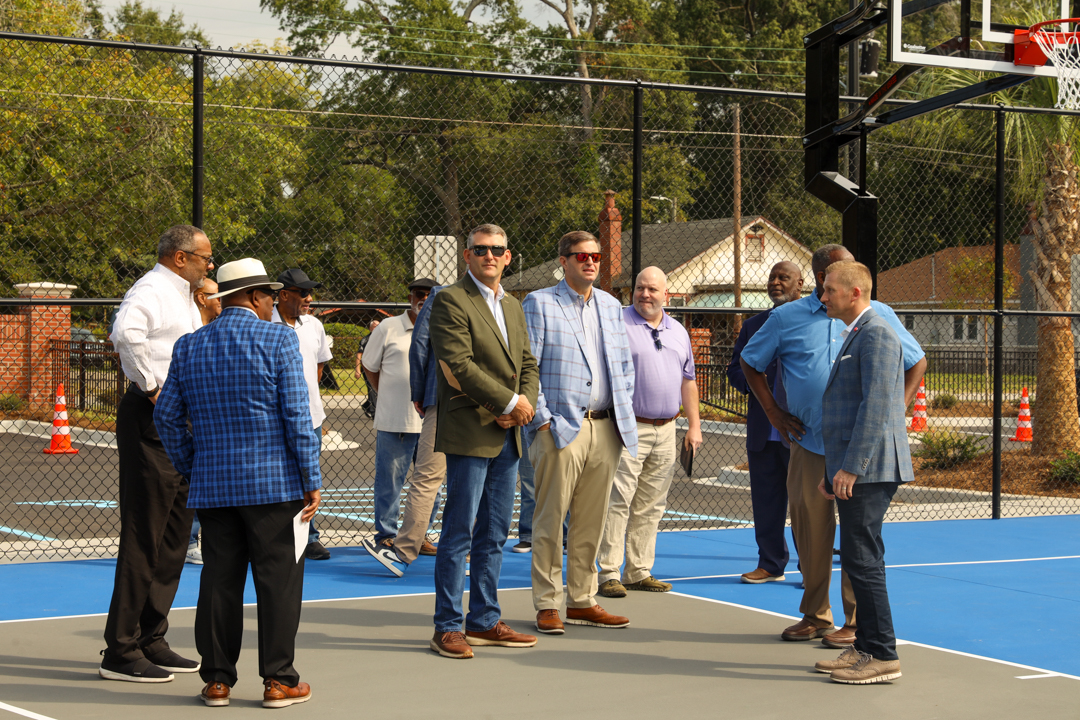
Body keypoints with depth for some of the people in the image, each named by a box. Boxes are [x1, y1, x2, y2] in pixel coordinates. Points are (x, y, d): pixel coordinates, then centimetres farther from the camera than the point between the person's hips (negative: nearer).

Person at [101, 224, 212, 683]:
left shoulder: (185, 298, 22)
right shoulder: (151, 291, -11)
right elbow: (126, 332, -32)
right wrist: (152, 387, -23)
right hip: (151, 421, -10)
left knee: (174, 536, 13)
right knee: (143, 537, -9)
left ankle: (151, 641, 21)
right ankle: (120, 652, -5)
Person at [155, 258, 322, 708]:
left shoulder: (189, 347, 9)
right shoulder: (278, 340, -6)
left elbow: (167, 415, 10)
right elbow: (297, 415, -9)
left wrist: (190, 468, 20)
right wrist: (311, 480, -5)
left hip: (212, 486, 4)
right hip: (274, 483, -4)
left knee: (219, 580, 9)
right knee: (278, 579, 2)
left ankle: (217, 679, 12)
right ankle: (278, 680, 5)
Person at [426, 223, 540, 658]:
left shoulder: (513, 306, 19)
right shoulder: (451, 301, -7)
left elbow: (528, 364, 19)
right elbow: (459, 365, -16)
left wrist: (527, 402, -2)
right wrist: (510, 402, -14)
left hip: (507, 435, 8)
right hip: (469, 433, -8)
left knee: (494, 535, 11)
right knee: (459, 534, -5)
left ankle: (484, 621, 18)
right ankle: (448, 628, 1)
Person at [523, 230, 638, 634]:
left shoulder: (611, 306, 17)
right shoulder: (539, 304, 0)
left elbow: (624, 363, 22)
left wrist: (624, 413, 11)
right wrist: (541, 419, -11)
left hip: (606, 429, 5)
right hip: (560, 429, -5)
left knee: (591, 522, 8)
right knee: (550, 520, -3)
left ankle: (581, 602, 16)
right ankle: (547, 605, 4)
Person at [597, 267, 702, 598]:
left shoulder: (678, 332, 16)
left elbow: (688, 381, 21)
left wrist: (694, 426, 14)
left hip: (666, 431, 6)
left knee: (651, 506, 8)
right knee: (617, 501, -8)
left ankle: (639, 571, 15)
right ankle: (609, 573, -6)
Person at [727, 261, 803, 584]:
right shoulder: (753, 325, 17)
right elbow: (734, 369, 17)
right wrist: (751, 382, -4)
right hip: (762, 431, 5)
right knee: (765, 500, 8)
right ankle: (770, 564, 19)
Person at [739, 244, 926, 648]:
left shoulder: (878, 315, 5)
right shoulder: (786, 318, 6)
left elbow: (916, 362, 13)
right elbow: (750, 363, 17)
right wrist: (773, 412, 8)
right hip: (808, 443, 2)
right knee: (810, 530, 7)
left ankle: (856, 621, 5)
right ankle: (815, 615, 20)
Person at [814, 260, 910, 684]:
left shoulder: (876, 334, -12)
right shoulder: (855, 336, 21)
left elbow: (876, 405, -21)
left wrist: (850, 467, -23)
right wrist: (832, 471, 23)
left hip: (868, 471, -10)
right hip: (853, 471, 10)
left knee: (863, 560, -9)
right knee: (857, 560, 12)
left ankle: (883, 656, -5)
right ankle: (866, 649, 18)